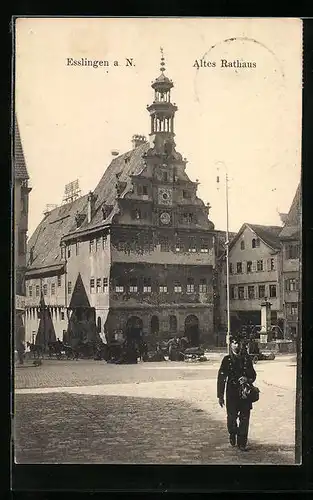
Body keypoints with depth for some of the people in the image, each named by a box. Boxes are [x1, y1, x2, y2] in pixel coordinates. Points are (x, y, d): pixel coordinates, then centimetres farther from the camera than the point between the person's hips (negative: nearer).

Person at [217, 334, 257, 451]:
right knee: (232, 417, 3)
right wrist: (220, 395, -3)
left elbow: (253, 375, 13)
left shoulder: (246, 358, 6)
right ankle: (232, 434, 33)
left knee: (244, 418, 1)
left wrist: (247, 379, -10)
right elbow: (221, 378, 0)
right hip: (232, 393, -2)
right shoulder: (227, 359, 0)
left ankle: (242, 443, 12)